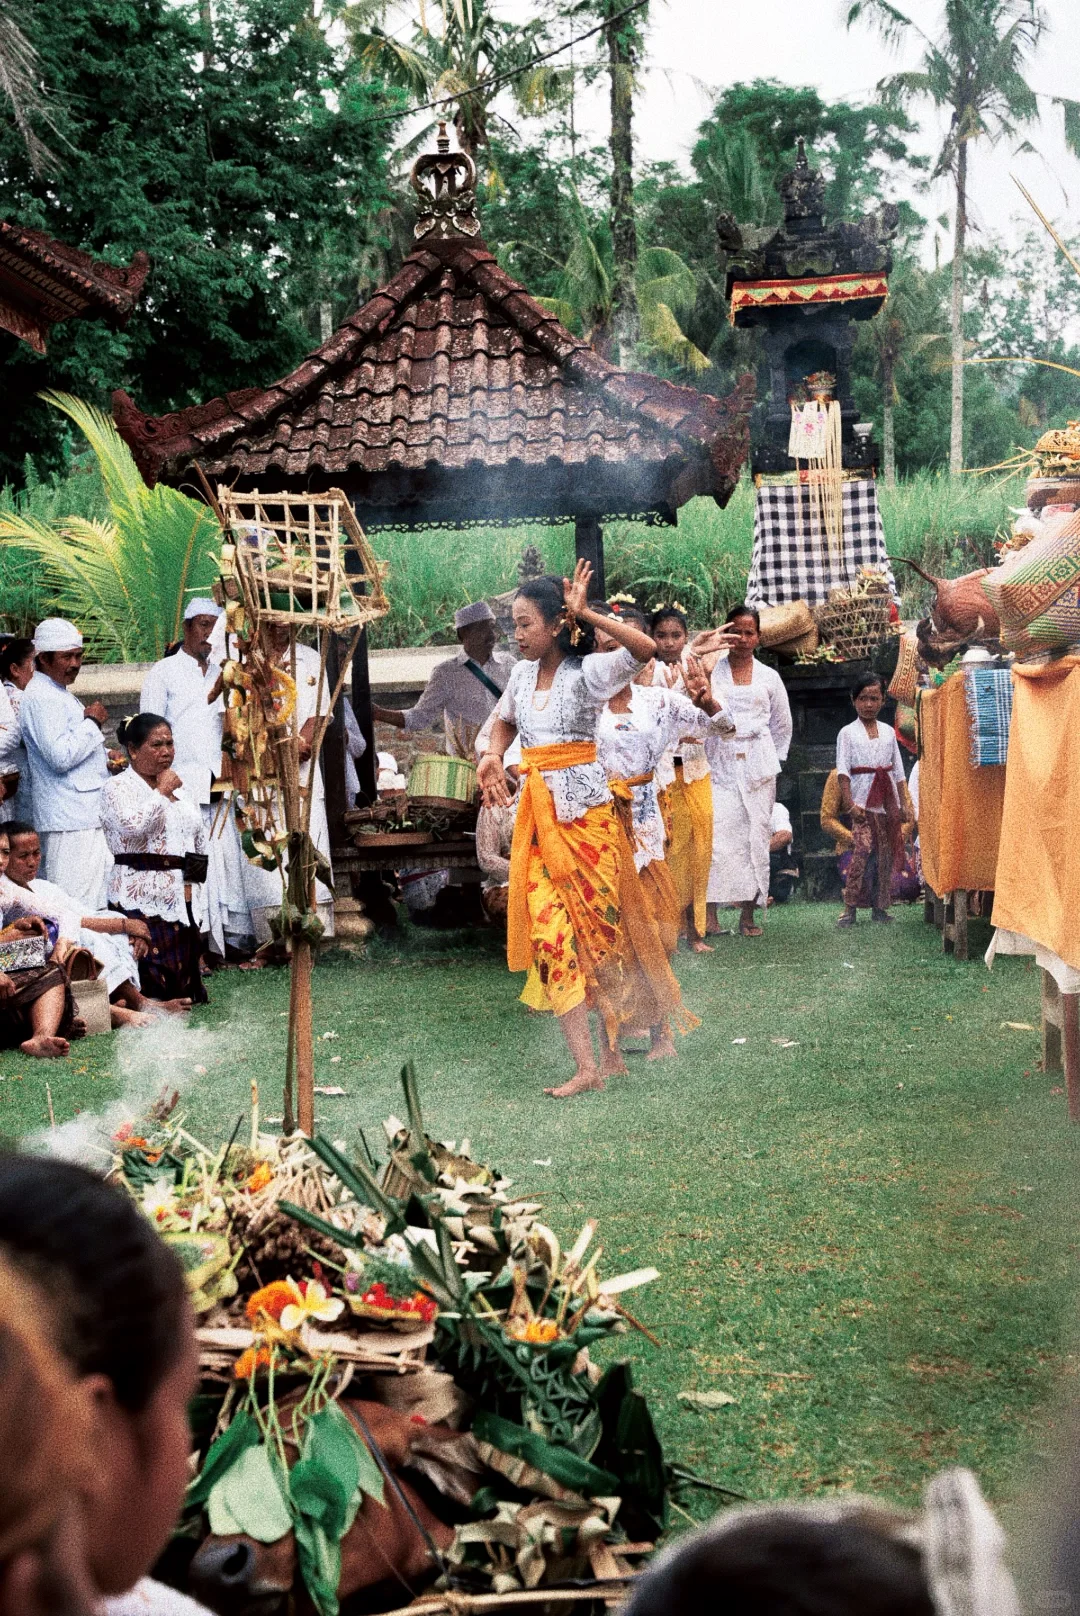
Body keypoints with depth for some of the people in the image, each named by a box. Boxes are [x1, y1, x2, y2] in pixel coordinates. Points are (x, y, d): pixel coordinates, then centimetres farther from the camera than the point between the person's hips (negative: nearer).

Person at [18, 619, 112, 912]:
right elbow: (60, 757, -23)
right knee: (76, 907, -11)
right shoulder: (41, 698, -14)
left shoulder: (59, 694, 19)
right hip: (69, 822, -11)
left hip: (87, 817, 11)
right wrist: (92, 722, -12)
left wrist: (106, 758, 15)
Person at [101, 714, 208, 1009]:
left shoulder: (176, 787, 20)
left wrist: (192, 882, 12)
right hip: (140, 896, -7)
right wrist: (162, 792, -12)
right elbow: (134, 824, -24)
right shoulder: (118, 786, -2)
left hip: (180, 896, 8)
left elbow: (199, 840, 25)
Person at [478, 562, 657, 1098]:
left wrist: (586, 614, -22)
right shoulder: (522, 673, 10)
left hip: (585, 811, -5)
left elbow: (645, 648, -26)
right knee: (550, 932, -4)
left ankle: (615, 1023, 26)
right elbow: (503, 721, 29)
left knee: (596, 923, 1)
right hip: (538, 817, 5)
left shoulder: (588, 671, -8)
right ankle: (586, 1067, -3)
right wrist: (492, 756, 9)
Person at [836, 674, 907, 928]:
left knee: (887, 854, 5)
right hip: (863, 799, -4)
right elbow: (843, 770, -6)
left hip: (887, 799, 4)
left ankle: (881, 907, 12)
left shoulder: (888, 731, 13)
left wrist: (902, 804, 10)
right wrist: (849, 803, -16)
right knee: (861, 849, -16)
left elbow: (898, 770, 15)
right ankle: (849, 908, -14)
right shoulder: (848, 733, 1)